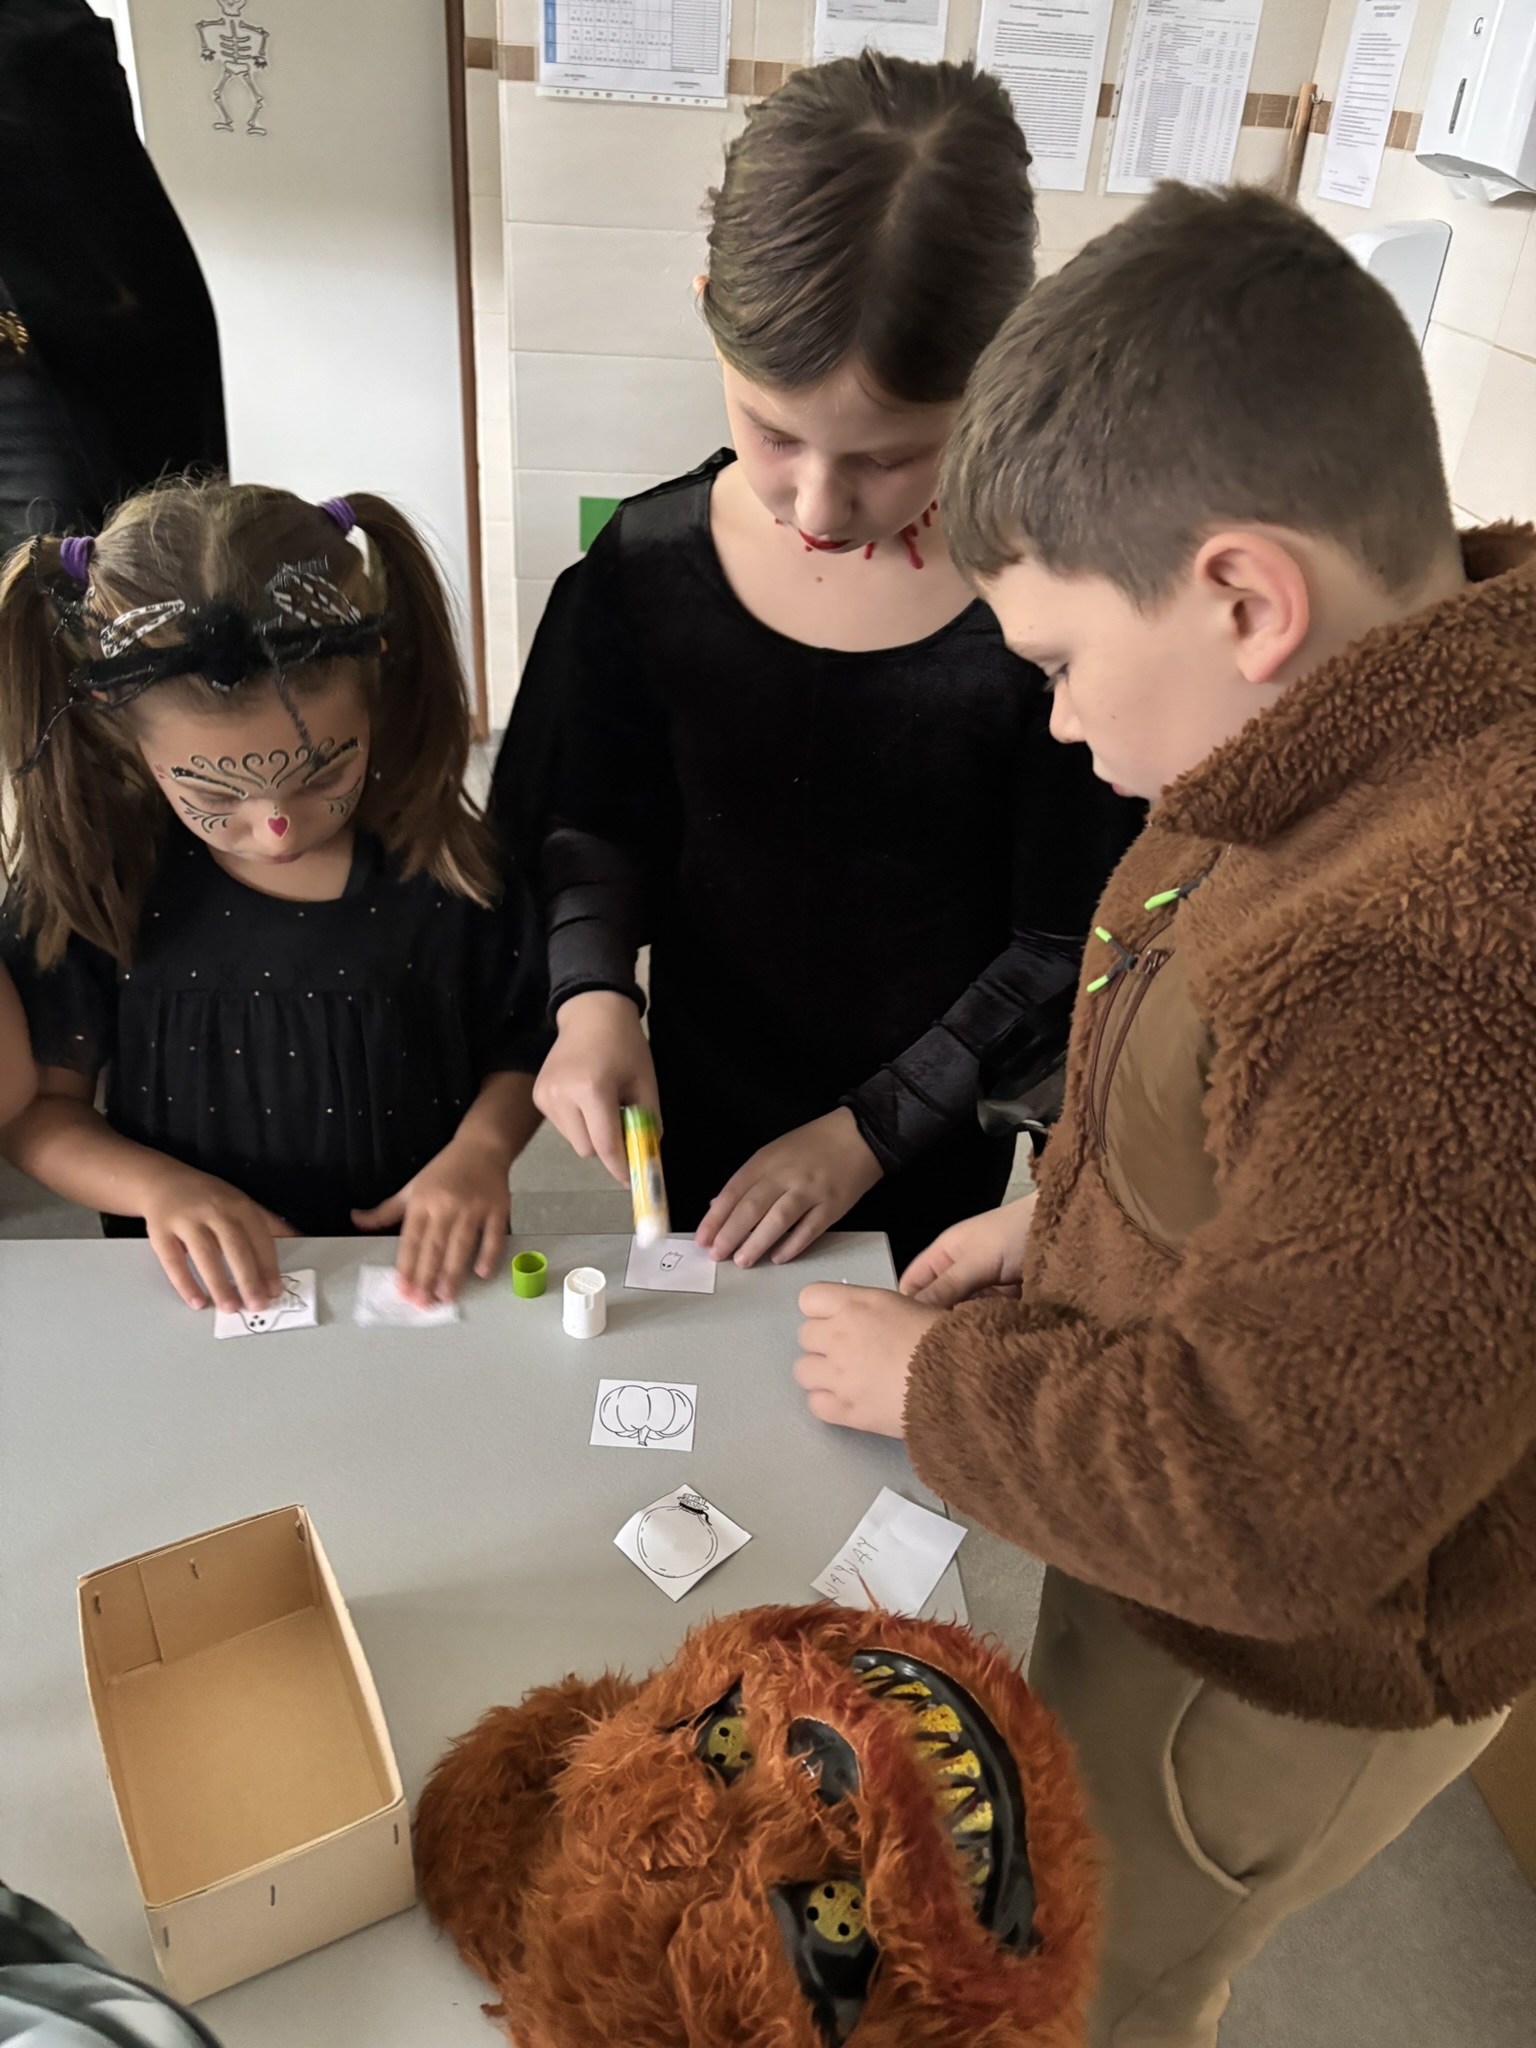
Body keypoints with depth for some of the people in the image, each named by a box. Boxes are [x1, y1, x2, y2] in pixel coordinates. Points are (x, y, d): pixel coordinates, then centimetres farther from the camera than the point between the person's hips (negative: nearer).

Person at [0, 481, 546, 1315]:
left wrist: (481, 1147, -12)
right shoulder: (89, 880, -6)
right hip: (201, 1297, 1)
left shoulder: (448, 863, -8)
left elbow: (524, 1046, 6)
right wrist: (157, 1187, -13)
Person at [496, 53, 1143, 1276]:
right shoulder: (651, 568, -14)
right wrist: (593, 991, -18)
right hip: (704, 1130, 2)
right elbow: (596, 825, 0)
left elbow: (1066, 946, -13)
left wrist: (871, 1129, -13)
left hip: (942, 1166, -2)